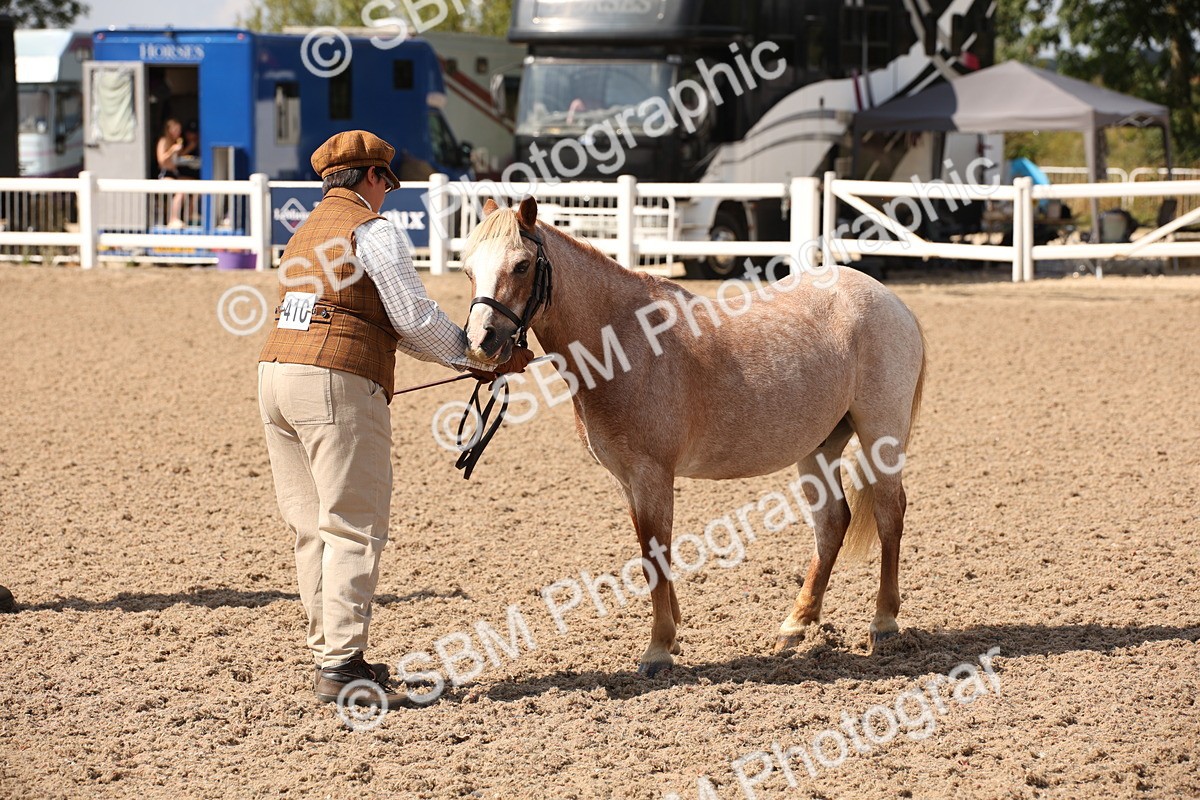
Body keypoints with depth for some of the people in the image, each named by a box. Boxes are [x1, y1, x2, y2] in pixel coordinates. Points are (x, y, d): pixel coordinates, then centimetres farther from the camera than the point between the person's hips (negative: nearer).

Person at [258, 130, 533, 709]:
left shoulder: (307, 234, 25)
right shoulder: (371, 230, -3)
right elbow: (415, 318, -7)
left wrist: (465, 359, 23)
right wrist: (482, 355, 8)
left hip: (276, 376, 9)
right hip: (338, 385, -9)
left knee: (312, 527, 12)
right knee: (353, 529, -7)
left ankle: (328, 651, 15)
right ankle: (341, 666, -11)